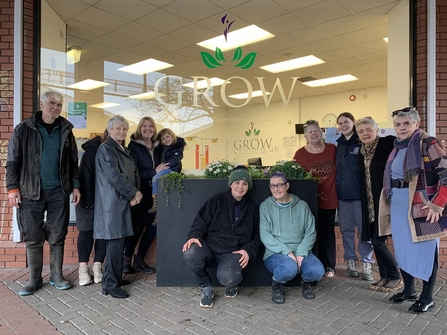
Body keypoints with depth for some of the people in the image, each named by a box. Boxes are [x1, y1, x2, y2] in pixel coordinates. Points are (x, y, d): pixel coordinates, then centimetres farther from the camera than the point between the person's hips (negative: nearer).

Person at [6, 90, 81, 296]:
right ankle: (34, 279, 18)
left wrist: (75, 185, 5)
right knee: (33, 238, 5)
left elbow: (73, 162, 12)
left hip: (59, 192, 2)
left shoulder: (66, 131, 9)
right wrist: (12, 188, -7)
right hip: (31, 192, -1)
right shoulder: (23, 130, 2)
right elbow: (13, 161, 1)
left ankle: (56, 275, 19)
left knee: (57, 237, 7)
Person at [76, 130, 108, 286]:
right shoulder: (92, 150, -7)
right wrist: (88, 200, -16)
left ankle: (97, 267, 12)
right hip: (91, 200, -4)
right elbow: (86, 177, -12)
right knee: (87, 231, 4)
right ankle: (83, 269, 10)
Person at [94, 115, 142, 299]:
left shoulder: (125, 151, 19)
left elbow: (134, 173, 14)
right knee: (115, 244, -6)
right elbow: (114, 176, -17)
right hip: (113, 203, -8)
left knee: (119, 242, 12)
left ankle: (113, 279, 24)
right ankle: (111, 285, 4)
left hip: (124, 202, 8)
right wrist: (133, 194, -13)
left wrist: (136, 193, -4)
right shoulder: (106, 148, -7)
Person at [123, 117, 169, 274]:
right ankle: (127, 260, 17)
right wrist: (154, 171, -19)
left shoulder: (157, 147, 10)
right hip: (140, 193, -6)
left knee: (153, 225, 5)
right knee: (138, 227, -3)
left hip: (153, 193, 6)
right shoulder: (134, 147, -7)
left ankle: (139, 260, 21)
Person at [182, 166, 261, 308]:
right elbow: (201, 221, 3)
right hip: (210, 247, 1)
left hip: (233, 252, 0)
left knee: (227, 277, -33)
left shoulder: (252, 208, 14)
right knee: (190, 253, -33)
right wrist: (194, 236, -19)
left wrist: (248, 251, -3)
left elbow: (256, 236, 17)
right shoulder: (217, 200, 7)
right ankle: (206, 289, -3)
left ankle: (232, 284, 11)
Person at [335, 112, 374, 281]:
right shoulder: (339, 145, 12)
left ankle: (366, 263, 12)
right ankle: (351, 261, 21)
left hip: (360, 193, -4)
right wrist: (336, 190, 10)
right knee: (346, 229, 10)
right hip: (342, 194, 5)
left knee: (364, 229, 2)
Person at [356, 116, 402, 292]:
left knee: (378, 241, -4)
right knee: (375, 241, 11)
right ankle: (385, 276, 26)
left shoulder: (388, 143, -9)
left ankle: (395, 278, 16)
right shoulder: (362, 151, 10)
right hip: (369, 204, 6)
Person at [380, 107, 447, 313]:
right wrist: (390, 200, 15)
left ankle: (427, 299, 15)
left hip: (422, 207, -7)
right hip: (398, 206, 7)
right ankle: (408, 291, 29)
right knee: (402, 250, 13)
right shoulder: (398, 148, 13)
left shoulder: (427, 144, -9)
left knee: (424, 251, 2)